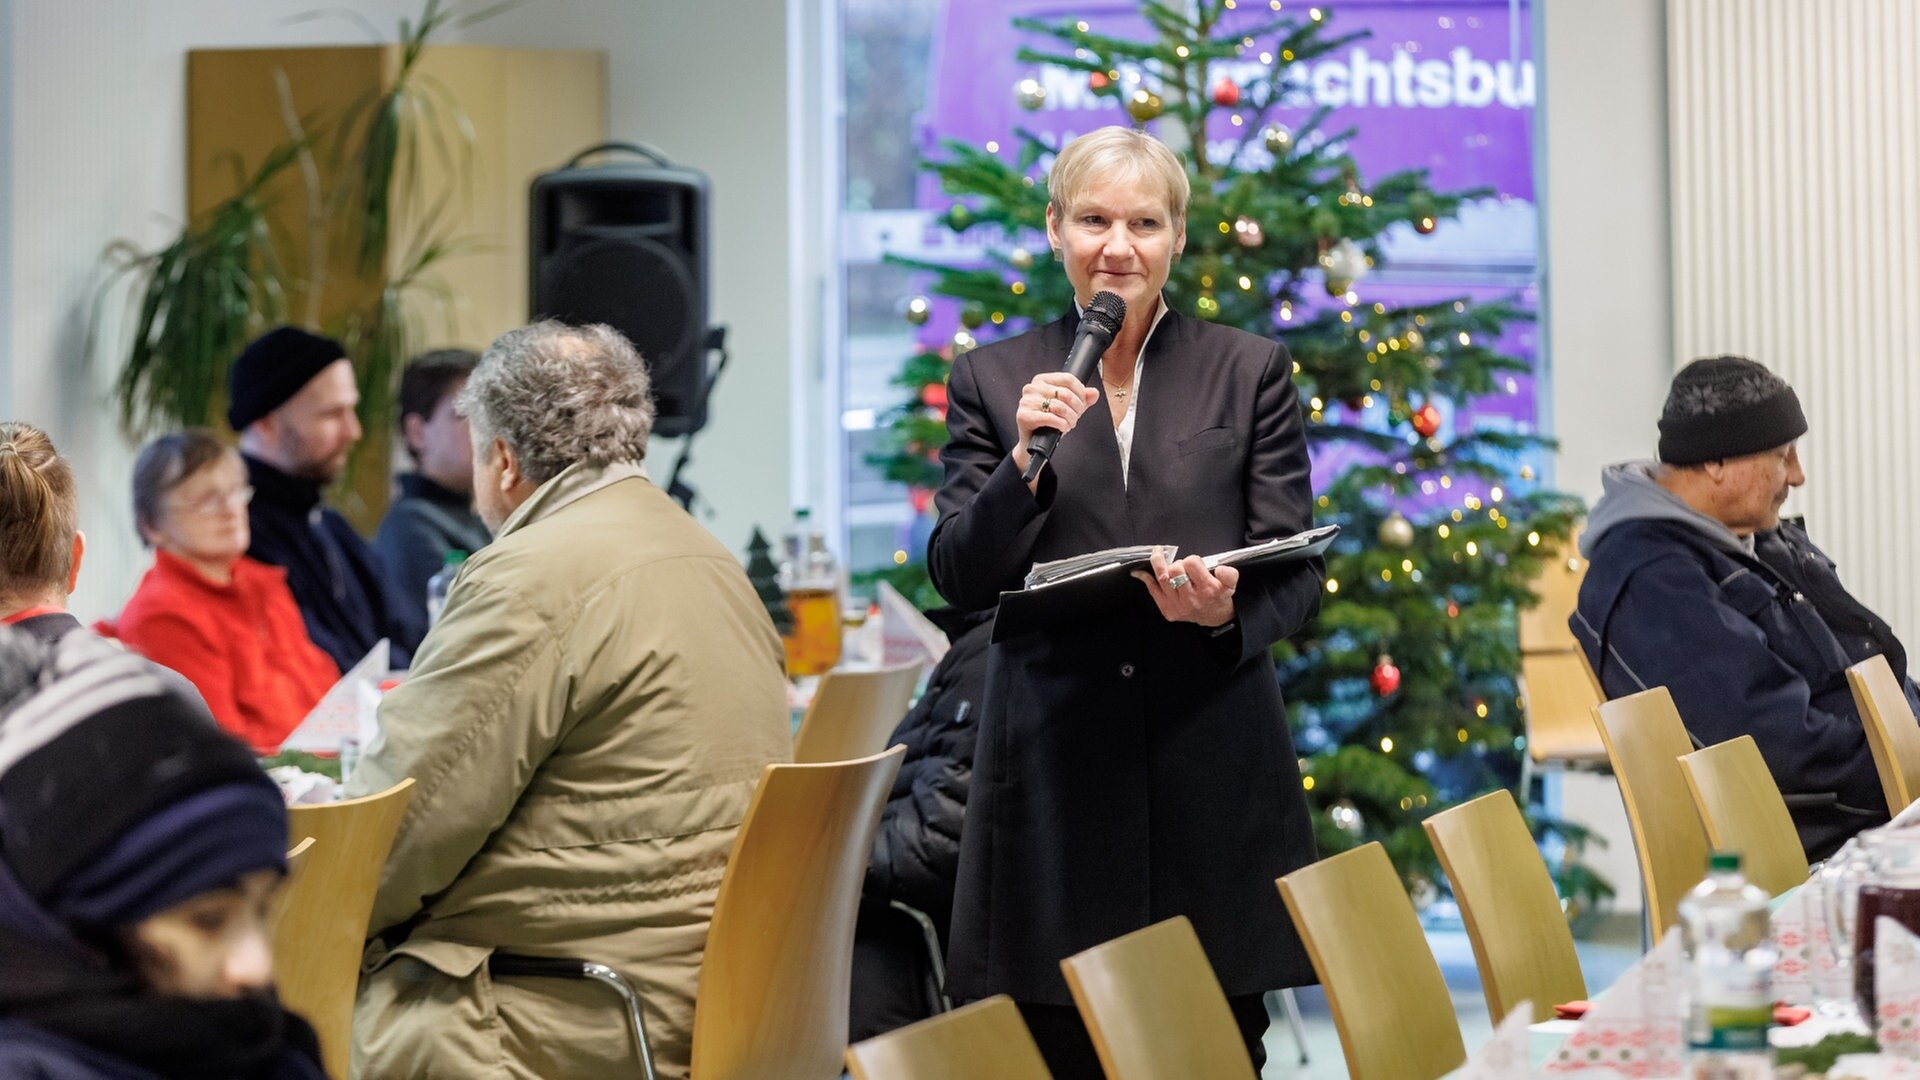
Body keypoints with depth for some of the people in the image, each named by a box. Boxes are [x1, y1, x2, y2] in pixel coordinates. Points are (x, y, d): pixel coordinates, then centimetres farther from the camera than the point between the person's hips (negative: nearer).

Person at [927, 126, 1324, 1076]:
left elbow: (1298, 573, 4)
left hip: (1212, 764, 0)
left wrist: (1227, 614, -18)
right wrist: (1025, 458, -14)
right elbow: (960, 580, 2)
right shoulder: (991, 381, 9)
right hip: (1053, 768, 0)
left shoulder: (1251, 373, 9)